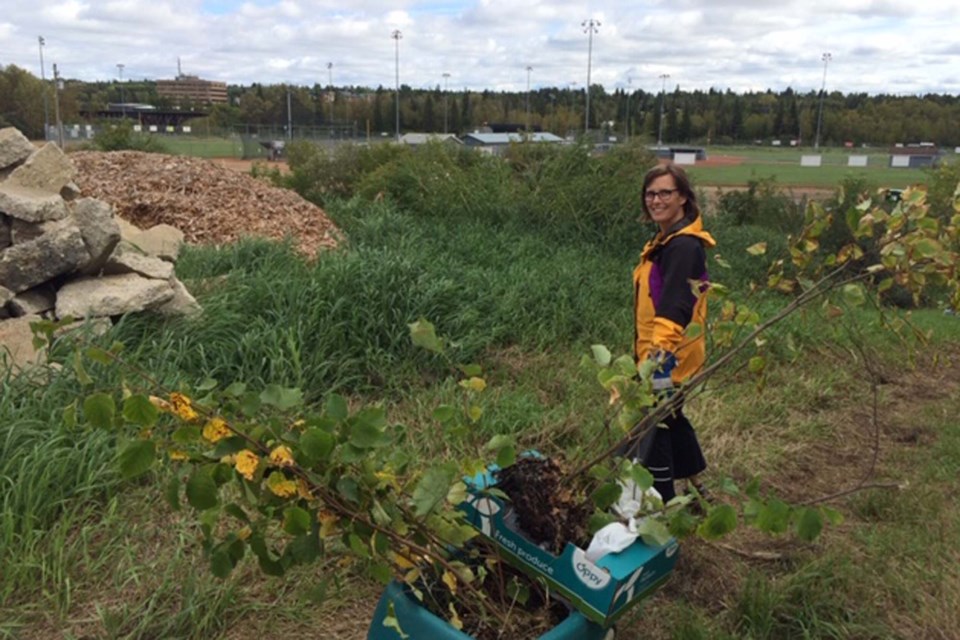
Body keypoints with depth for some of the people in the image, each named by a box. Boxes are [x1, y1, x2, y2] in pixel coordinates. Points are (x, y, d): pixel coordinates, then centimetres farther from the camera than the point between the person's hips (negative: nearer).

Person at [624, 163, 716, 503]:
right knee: (671, 421, 24)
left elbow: (675, 307, -31)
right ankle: (697, 491, 42)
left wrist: (661, 356, -40)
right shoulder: (666, 241, 12)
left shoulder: (684, 246, -19)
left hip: (668, 358, -11)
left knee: (650, 433, -5)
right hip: (658, 353, 11)